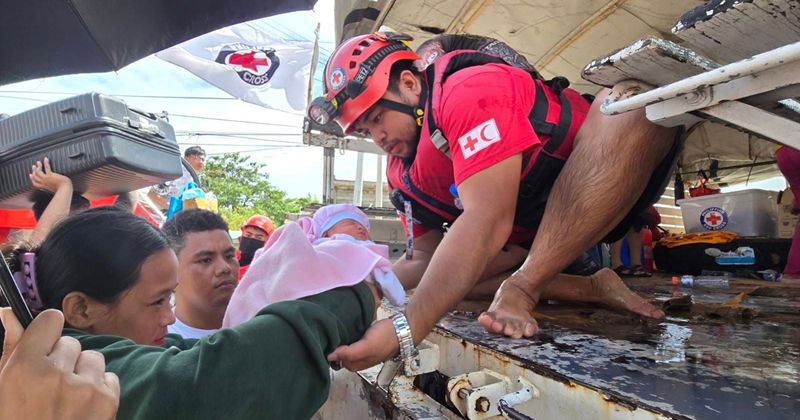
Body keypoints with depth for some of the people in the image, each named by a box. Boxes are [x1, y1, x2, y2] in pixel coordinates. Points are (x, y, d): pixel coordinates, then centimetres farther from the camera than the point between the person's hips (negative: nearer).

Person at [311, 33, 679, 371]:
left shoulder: (472, 90, -23)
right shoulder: (402, 173, 2)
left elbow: (487, 223, -34)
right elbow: (421, 258, 8)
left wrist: (405, 331, -37)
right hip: (531, 239, 7)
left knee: (629, 104, -33)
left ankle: (522, 288, -30)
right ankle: (591, 287, -8)